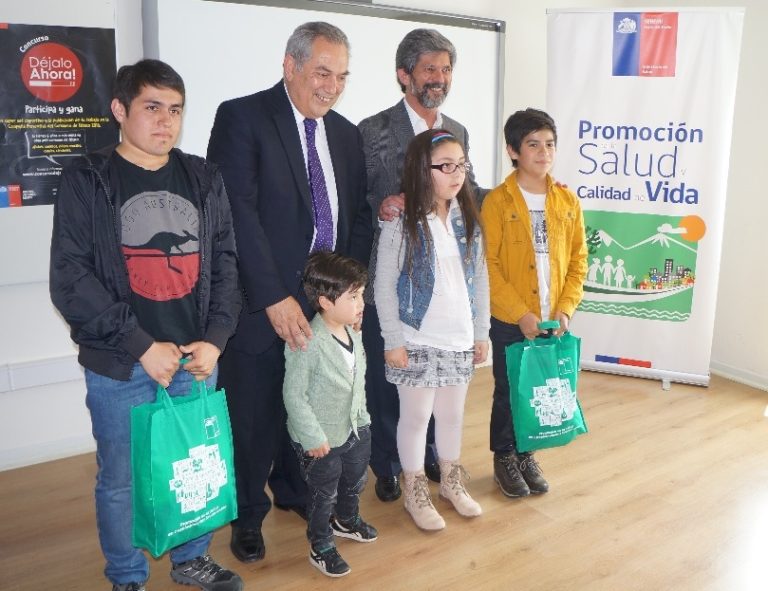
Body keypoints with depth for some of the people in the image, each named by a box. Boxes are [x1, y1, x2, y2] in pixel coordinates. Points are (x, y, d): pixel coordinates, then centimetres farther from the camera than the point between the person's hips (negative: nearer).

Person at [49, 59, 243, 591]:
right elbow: (71, 279, -8)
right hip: (119, 367, -3)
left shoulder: (204, 179, 8)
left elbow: (226, 262, 7)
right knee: (122, 479, 8)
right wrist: (142, 347, -13)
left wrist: (214, 339, -5)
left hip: (197, 358, 3)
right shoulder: (87, 181, -2)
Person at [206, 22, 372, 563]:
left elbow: (358, 214, 11)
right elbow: (238, 214, -16)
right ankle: (248, 513, 30)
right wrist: (274, 298, -21)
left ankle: (294, 489, 39)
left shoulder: (346, 134, 11)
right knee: (255, 413, 8)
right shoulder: (242, 117, -8)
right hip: (261, 304, -5)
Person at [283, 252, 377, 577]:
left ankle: (346, 520, 56)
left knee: (355, 481, 28)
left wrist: (362, 416, 12)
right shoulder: (307, 343, -30)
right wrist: (313, 437, -20)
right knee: (324, 495, 12)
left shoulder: (354, 332, -6)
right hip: (321, 438, -7)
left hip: (354, 428, 8)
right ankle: (320, 548, 36)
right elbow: (294, 395, -24)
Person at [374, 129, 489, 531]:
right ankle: (415, 492, 26)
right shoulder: (401, 223, -11)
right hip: (416, 340, -4)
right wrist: (393, 340, -11)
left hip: (460, 339, 5)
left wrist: (481, 332, 8)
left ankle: (451, 481, 37)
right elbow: (384, 286, -10)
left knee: (452, 413, 17)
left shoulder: (467, 220, 4)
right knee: (415, 415, 8)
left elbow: (480, 279, 8)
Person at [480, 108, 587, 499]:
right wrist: (521, 313, -16)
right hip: (509, 321, -4)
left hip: (553, 320, 4)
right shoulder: (497, 201, -9)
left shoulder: (567, 200, 4)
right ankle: (504, 459, 29)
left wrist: (565, 308, -5)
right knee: (508, 391, 9)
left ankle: (527, 455, 34)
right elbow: (489, 265, -12)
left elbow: (578, 259, 6)